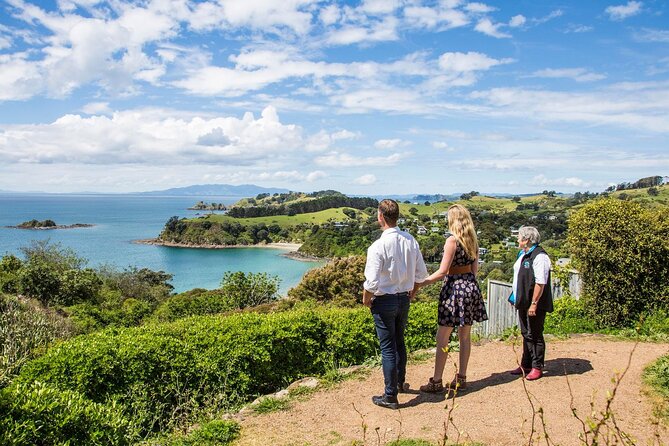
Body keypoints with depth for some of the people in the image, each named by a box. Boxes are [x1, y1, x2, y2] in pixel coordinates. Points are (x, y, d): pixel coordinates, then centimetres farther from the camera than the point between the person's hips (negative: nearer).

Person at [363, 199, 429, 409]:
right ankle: (400, 382, 43)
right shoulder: (411, 241, -3)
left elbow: (371, 282, -22)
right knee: (399, 342, 24)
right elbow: (421, 274, 4)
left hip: (384, 301, -6)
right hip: (404, 299, 6)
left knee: (388, 348, 4)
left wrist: (366, 299, -4)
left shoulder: (378, 246, -23)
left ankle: (390, 396, 13)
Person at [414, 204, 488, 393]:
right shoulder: (473, 240, 7)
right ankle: (461, 378, 20)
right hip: (471, 287, 8)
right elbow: (475, 269, 13)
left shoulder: (452, 240, -15)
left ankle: (436, 382, 2)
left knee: (442, 337, -1)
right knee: (465, 335, 13)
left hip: (454, 287, -8)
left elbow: (442, 272, -17)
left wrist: (420, 284, -11)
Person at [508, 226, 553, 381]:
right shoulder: (523, 255, 12)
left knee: (535, 336, 2)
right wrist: (516, 298, 19)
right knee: (526, 334, 18)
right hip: (523, 303, 9)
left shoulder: (539, 257, -18)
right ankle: (526, 365, 29)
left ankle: (537, 368, 15)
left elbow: (540, 282, -23)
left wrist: (534, 304, -23)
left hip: (534, 305, -9)